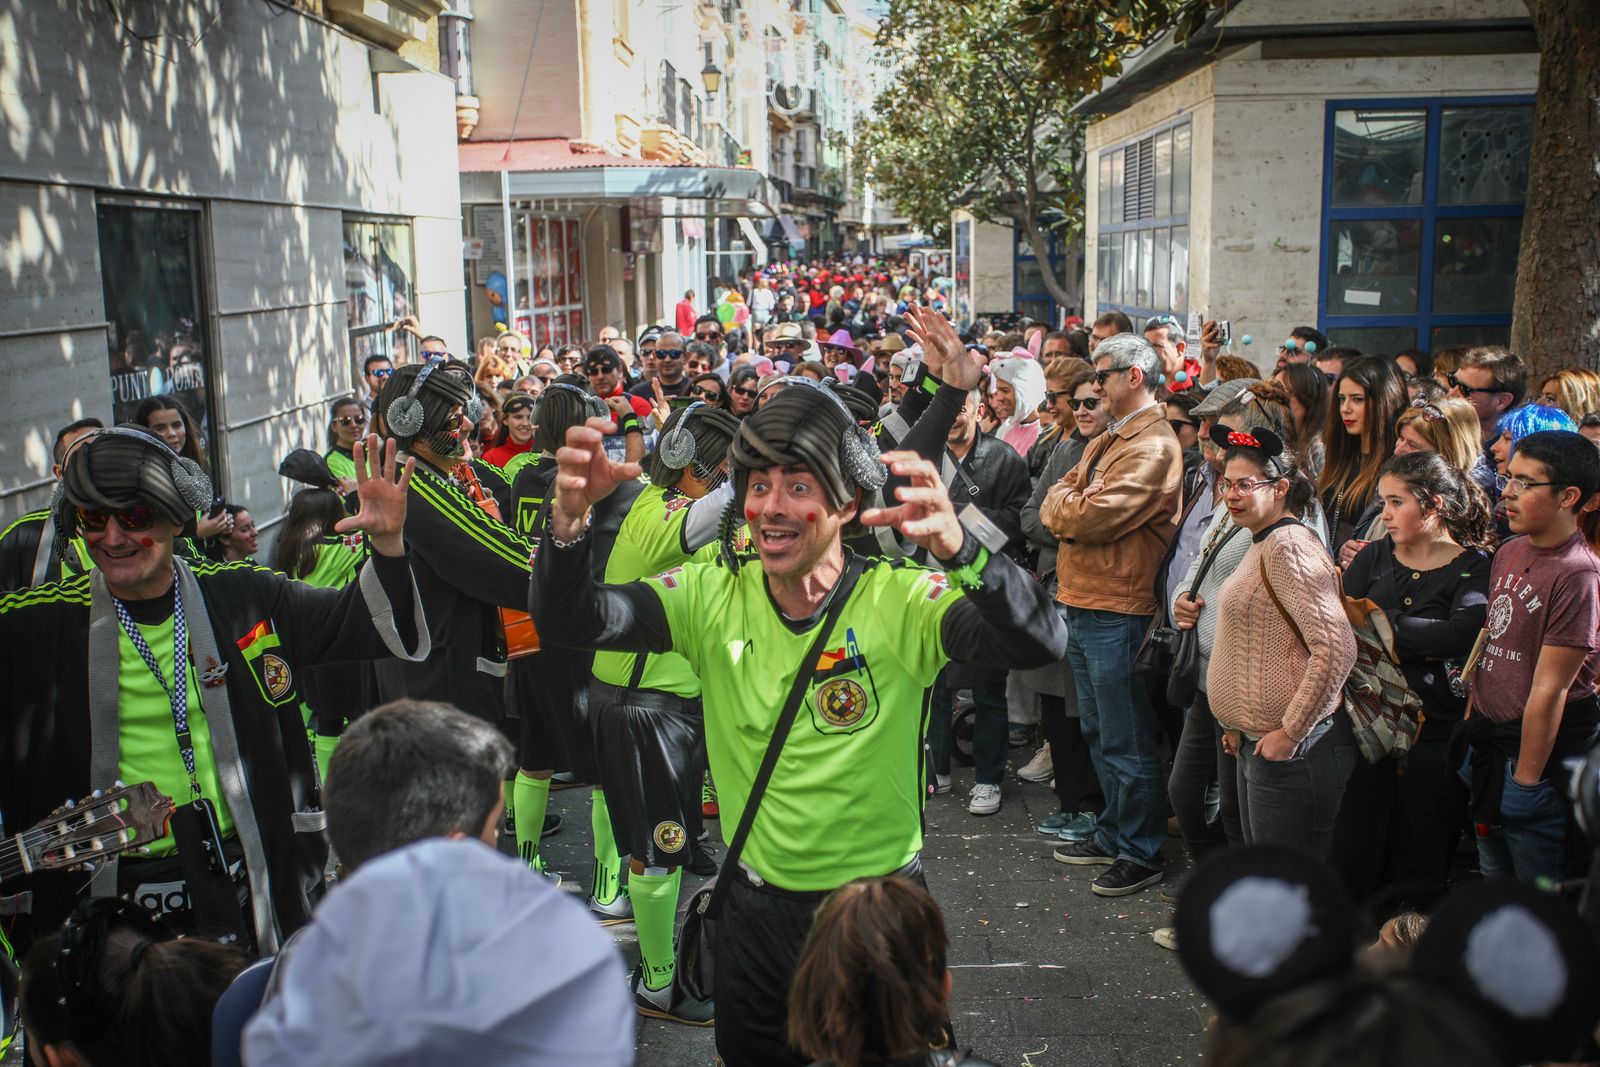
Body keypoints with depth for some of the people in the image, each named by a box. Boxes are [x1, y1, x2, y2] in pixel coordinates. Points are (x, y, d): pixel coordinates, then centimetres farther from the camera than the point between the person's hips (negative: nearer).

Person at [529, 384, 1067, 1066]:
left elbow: (1038, 644, -32)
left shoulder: (899, 601, -18)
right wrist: (570, 520, -36)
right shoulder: (713, 597, -8)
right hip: (755, 906, 3)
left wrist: (958, 549, -51)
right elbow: (570, 617, -16)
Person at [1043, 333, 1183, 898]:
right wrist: (1077, 503, -11)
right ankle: (1112, 835, 33)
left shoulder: (1154, 447, -15)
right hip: (1082, 603, 10)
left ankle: (1142, 853, 14)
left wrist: (1068, 505, -4)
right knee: (1099, 734, 19)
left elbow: (1093, 518, -23)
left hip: (1117, 610, -10)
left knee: (1127, 743, 1)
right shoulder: (1105, 441, 16)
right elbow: (1054, 506, 9)